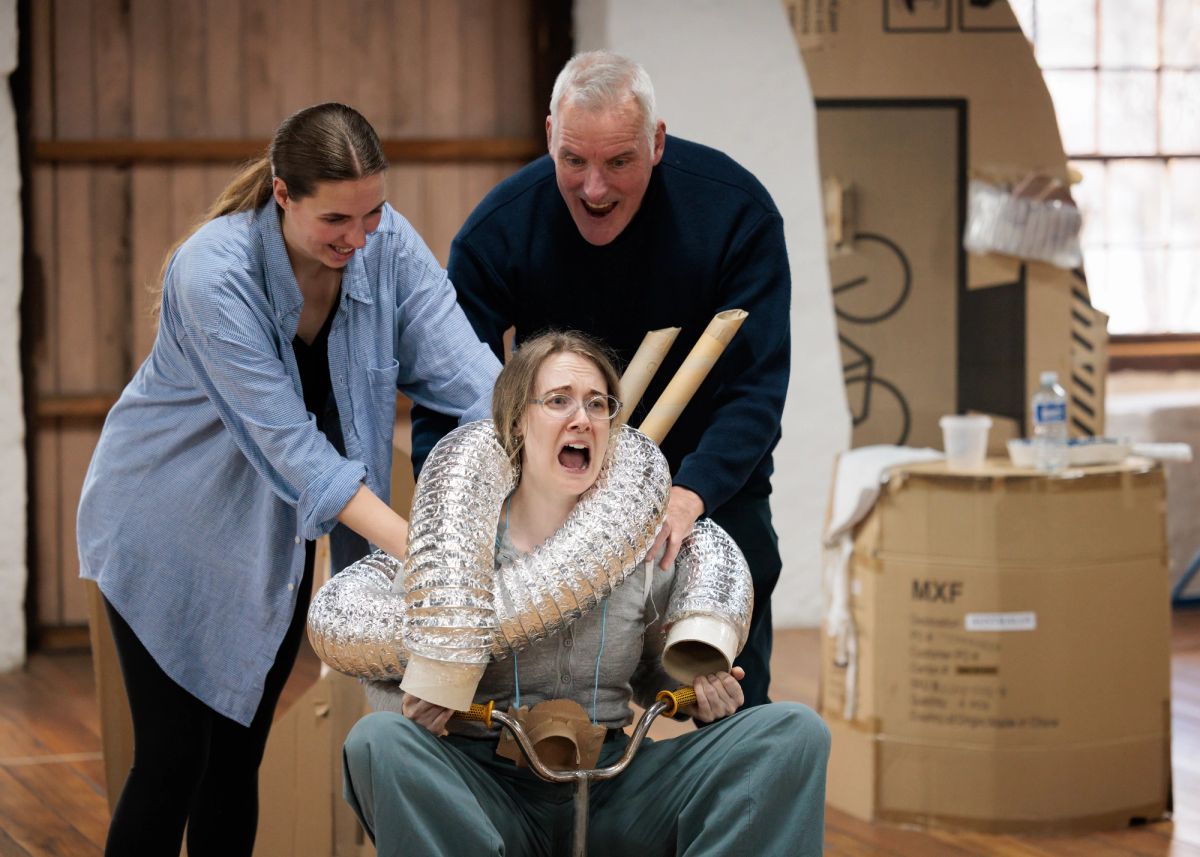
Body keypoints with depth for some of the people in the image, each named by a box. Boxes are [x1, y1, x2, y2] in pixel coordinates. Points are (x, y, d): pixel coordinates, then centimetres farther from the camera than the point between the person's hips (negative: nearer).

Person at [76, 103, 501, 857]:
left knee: (239, 755, 10)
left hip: (274, 537, 5)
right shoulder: (213, 273, -30)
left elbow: (463, 369, -22)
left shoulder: (389, 245, -15)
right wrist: (412, 544, -40)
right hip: (172, 526, -5)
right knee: (172, 762, -5)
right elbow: (288, 441, -32)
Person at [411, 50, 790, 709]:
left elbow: (754, 388, -25)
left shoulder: (736, 212, -22)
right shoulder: (499, 229, -19)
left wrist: (689, 495, -42)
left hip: (710, 483, 0)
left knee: (734, 701, 0)